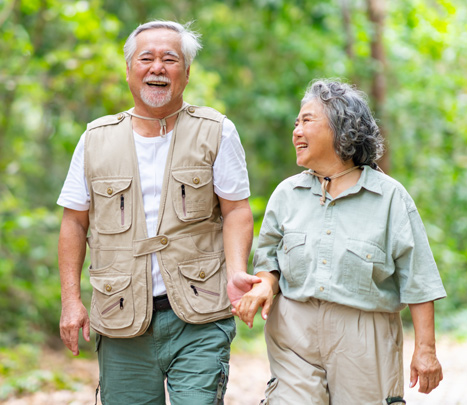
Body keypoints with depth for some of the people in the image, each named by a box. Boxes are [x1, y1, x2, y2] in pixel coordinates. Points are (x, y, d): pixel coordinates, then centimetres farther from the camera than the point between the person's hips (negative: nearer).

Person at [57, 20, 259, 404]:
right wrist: (71, 299, 3)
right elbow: (74, 222, 11)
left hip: (199, 317, -2)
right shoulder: (96, 139, 9)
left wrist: (236, 272, -17)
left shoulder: (216, 132, 4)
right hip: (123, 322, 2)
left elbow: (236, 211, 1)